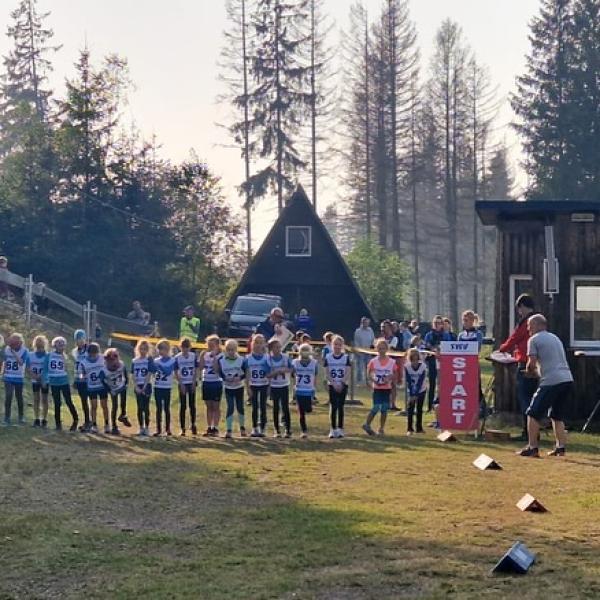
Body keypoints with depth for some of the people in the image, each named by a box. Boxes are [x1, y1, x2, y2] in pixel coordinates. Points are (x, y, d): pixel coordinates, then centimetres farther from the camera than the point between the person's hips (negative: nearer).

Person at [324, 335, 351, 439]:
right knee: (333, 407, -2)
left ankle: (340, 429, 7)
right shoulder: (328, 357, 1)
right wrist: (334, 384, -13)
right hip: (332, 386, 0)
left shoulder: (346, 357, 0)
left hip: (343, 386, 0)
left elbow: (348, 374, -5)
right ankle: (333, 429, 3)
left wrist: (341, 383, -16)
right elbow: (327, 374, -1)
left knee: (340, 407, 2)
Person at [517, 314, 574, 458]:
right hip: (568, 379, 7)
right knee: (557, 416, 19)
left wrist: (528, 371, 15)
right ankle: (561, 447, 13)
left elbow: (532, 363, -7)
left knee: (533, 414, 2)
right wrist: (535, 370, 24)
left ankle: (533, 448, -1)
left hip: (551, 381, -7)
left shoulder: (534, 340, 0)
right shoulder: (555, 338, 23)